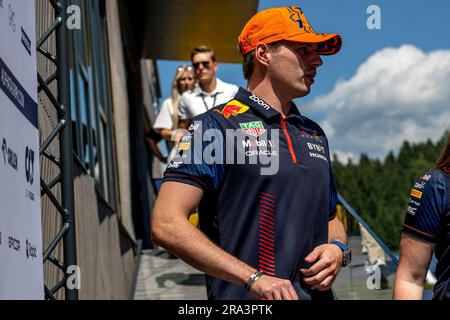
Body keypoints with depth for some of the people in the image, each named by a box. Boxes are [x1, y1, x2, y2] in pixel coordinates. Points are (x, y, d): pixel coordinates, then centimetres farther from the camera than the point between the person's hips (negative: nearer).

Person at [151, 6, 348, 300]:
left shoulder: (314, 133, 13)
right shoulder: (215, 126, -7)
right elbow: (167, 225, -16)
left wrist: (339, 250, 0)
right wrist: (254, 279, -21)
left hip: (317, 293, 6)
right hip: (244, 299, -6)